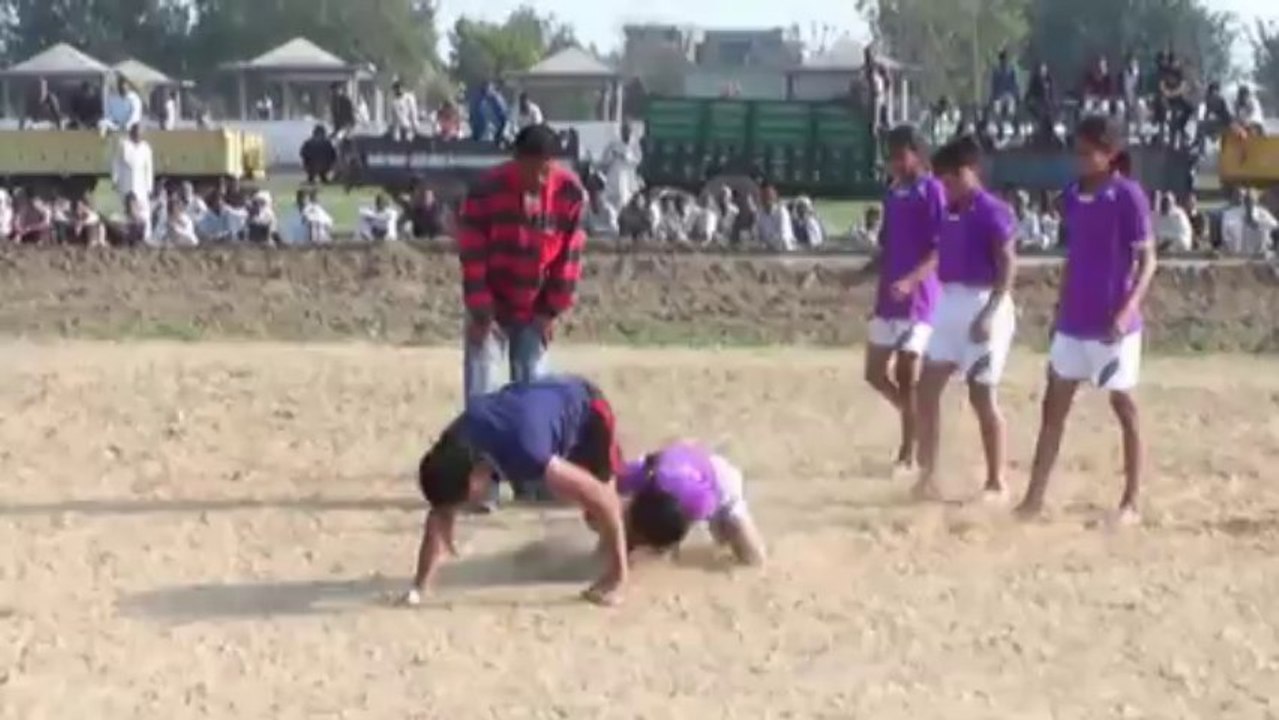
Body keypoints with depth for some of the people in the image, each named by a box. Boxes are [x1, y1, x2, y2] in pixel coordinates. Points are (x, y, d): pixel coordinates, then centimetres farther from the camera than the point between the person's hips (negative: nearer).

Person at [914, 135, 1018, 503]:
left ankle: (996, 483, 9)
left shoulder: (993, 211, -12)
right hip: (950, 304, 8)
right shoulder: (948, 211, 11)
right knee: (927, 387, 3)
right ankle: (928, 475, 9)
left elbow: (1008, 265, -16)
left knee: (981, 396, -2)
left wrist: (989, 313, -23)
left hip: (983, 305, -8)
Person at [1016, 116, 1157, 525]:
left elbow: (1147, 260, -12)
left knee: (1123, 408, 3)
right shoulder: (1073, 196, 9)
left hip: (1112, 323, -7)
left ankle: (1131, 503, 12)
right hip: (1073, 321, 7)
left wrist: (1127, 310, -22)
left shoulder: (1128, 196, -11)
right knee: (1053, 405, 6)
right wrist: (1060, 307, 15)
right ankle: (1034, 498, 10)